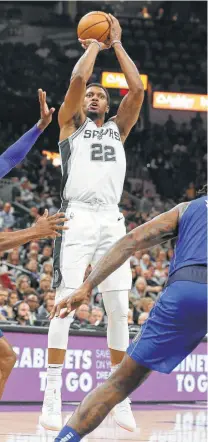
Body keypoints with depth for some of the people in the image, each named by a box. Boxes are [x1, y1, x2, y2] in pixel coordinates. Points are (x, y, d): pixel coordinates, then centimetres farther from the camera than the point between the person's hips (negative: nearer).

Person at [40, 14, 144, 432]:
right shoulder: (71, 123, 14)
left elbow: (137, 89, 8)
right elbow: (78, 79, -3)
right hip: (77, 219, -4)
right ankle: (52, 395, -11)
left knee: (119, 310, 0)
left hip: (112, 221, 4)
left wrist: (117, 44, 14)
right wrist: (93, 45, 12)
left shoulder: (118, 128, 22)